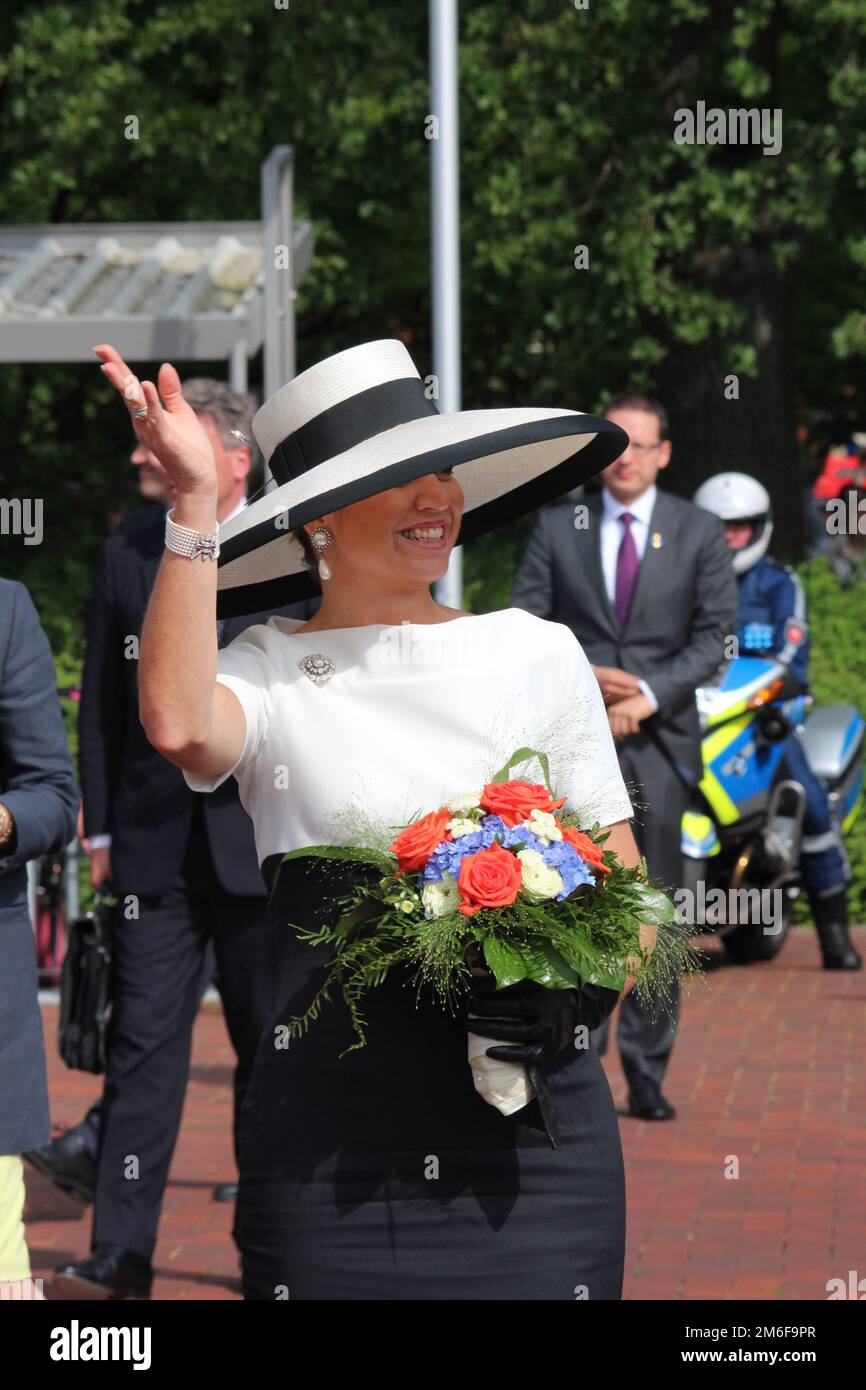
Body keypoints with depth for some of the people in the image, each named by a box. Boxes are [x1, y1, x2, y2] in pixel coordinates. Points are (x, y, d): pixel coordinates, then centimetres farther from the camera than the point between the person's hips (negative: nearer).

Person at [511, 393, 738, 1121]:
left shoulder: (699, 534, 8)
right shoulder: (557, 527, 9)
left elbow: (714, 635, 3)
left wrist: (650, 694, -11)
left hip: (659, 736, 0)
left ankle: (648, 1074, 6)